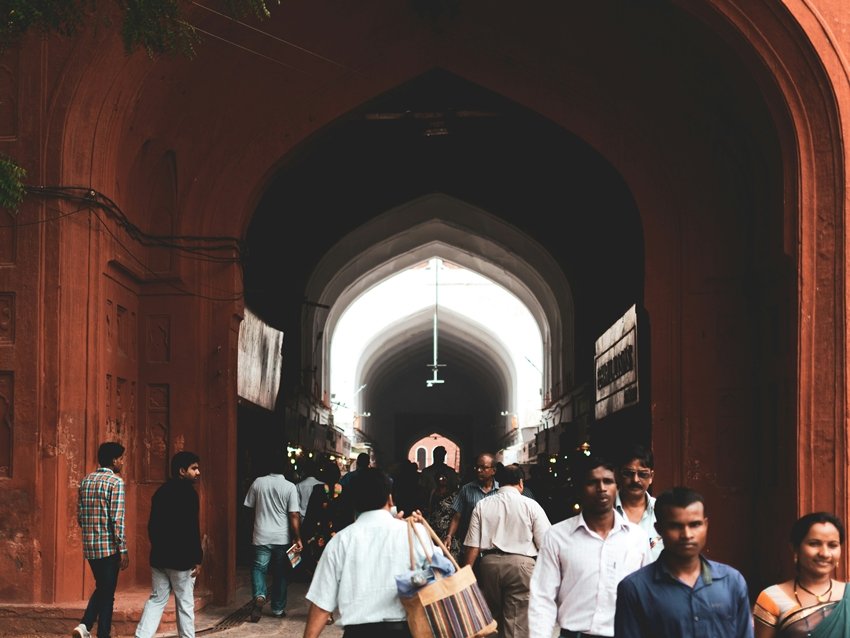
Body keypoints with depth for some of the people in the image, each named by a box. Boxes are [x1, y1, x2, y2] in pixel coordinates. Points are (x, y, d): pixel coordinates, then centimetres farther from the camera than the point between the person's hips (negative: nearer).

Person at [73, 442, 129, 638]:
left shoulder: (85, 481, 10)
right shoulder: (115, 482, -11)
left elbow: (80, 516, 13)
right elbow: (117, 519, -17)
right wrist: (123, 550, -13)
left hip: (89, 547, 7)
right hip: (109, 547, -7)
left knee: (101, 588, 20)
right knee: (107, 594, 3)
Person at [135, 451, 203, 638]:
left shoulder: (161, 491, 10)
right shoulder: (188, 493, -13)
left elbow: (152, 525, 15)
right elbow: (192, 530, -18)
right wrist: (197, 559, -13)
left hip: (159, 557, 7)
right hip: (181, 559, -7)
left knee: (156, 599, 10)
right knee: (184, 603, 4)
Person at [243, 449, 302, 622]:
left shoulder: (258, 482, -3)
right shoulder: (290, 487, -8)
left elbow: (249, 508, 6)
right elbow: (294, 515, -11)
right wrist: (298, 538, -5)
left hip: (261, 536, 0)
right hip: (282, 537, 0)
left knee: (259, 567, 8)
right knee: (280, 573, 12)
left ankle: (259, 595, -19)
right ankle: (278, 609, 19)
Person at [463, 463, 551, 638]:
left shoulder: (482, 505, 5)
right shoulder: (530, 505, -2)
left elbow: (473, 545, 1)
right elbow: (545, 544, -4)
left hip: (489, 563, 3)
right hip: (521, 564, -3)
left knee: (493, 617, 21)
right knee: (517, 623, -1)